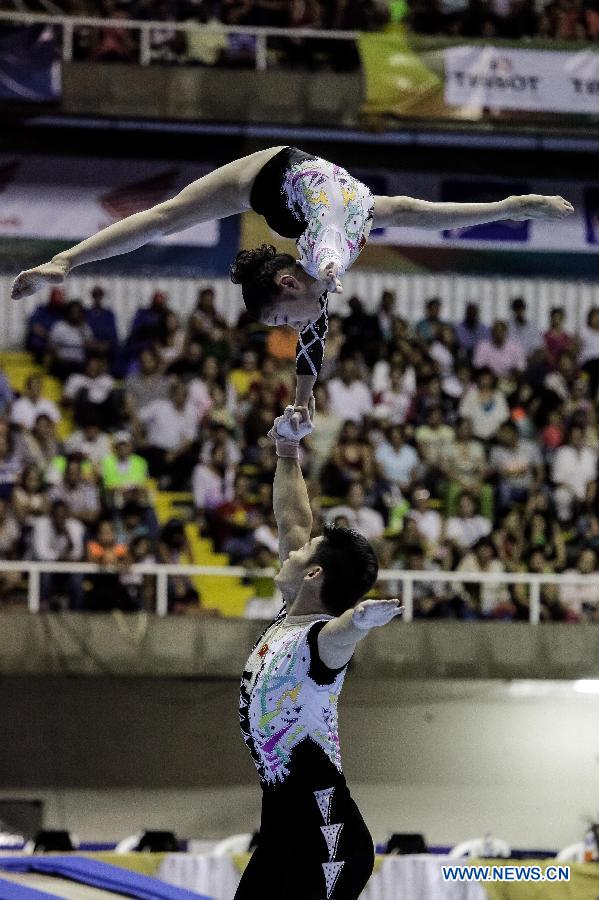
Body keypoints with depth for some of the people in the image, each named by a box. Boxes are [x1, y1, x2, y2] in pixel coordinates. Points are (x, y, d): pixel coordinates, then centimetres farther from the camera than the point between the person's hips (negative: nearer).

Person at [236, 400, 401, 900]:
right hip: (282, 825, 10)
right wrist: (287, 448, 24)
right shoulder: (288, 619, 8)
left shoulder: (320, 639, -17)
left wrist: (358, 621, -66)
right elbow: (292, 521, 20)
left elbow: (338, 636, -44)